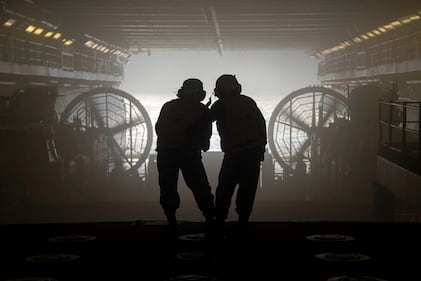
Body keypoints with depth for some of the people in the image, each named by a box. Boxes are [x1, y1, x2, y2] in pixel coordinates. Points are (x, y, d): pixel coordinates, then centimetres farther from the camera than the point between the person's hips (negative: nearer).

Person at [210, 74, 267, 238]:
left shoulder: (220, 105, -2)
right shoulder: (248, 101, 10)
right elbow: (261, 123, 10)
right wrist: (262, 145, 14)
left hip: (234, 153, -3)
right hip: (254, 152, 3)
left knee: (224, 189, 5)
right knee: (248, 189, 7)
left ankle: (219, 223, 3)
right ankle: (243, 222, 5)